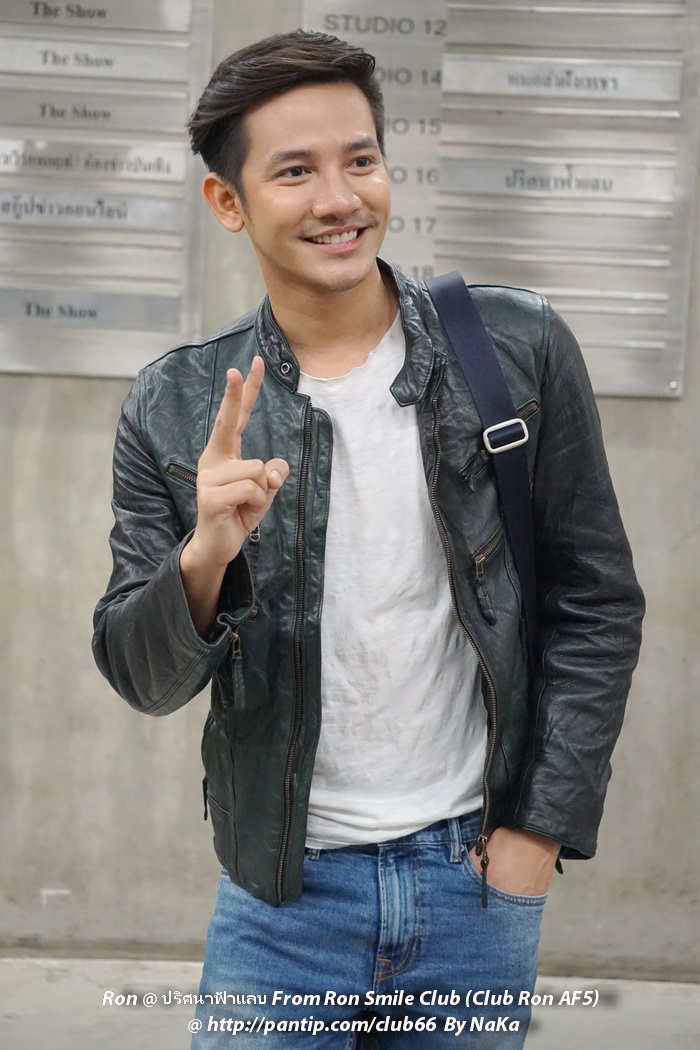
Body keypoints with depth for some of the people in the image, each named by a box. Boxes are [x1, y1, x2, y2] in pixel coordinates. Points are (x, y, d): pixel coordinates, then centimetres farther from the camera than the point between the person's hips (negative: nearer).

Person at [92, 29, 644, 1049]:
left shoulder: (521, 353, -5)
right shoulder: (176, 410, -4)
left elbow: (596, 603, 1)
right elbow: (144, 679, -3)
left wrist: (544, 827, -3)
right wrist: (204, 559, -23)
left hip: (479, 876, 1)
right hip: (284, 889, 0)